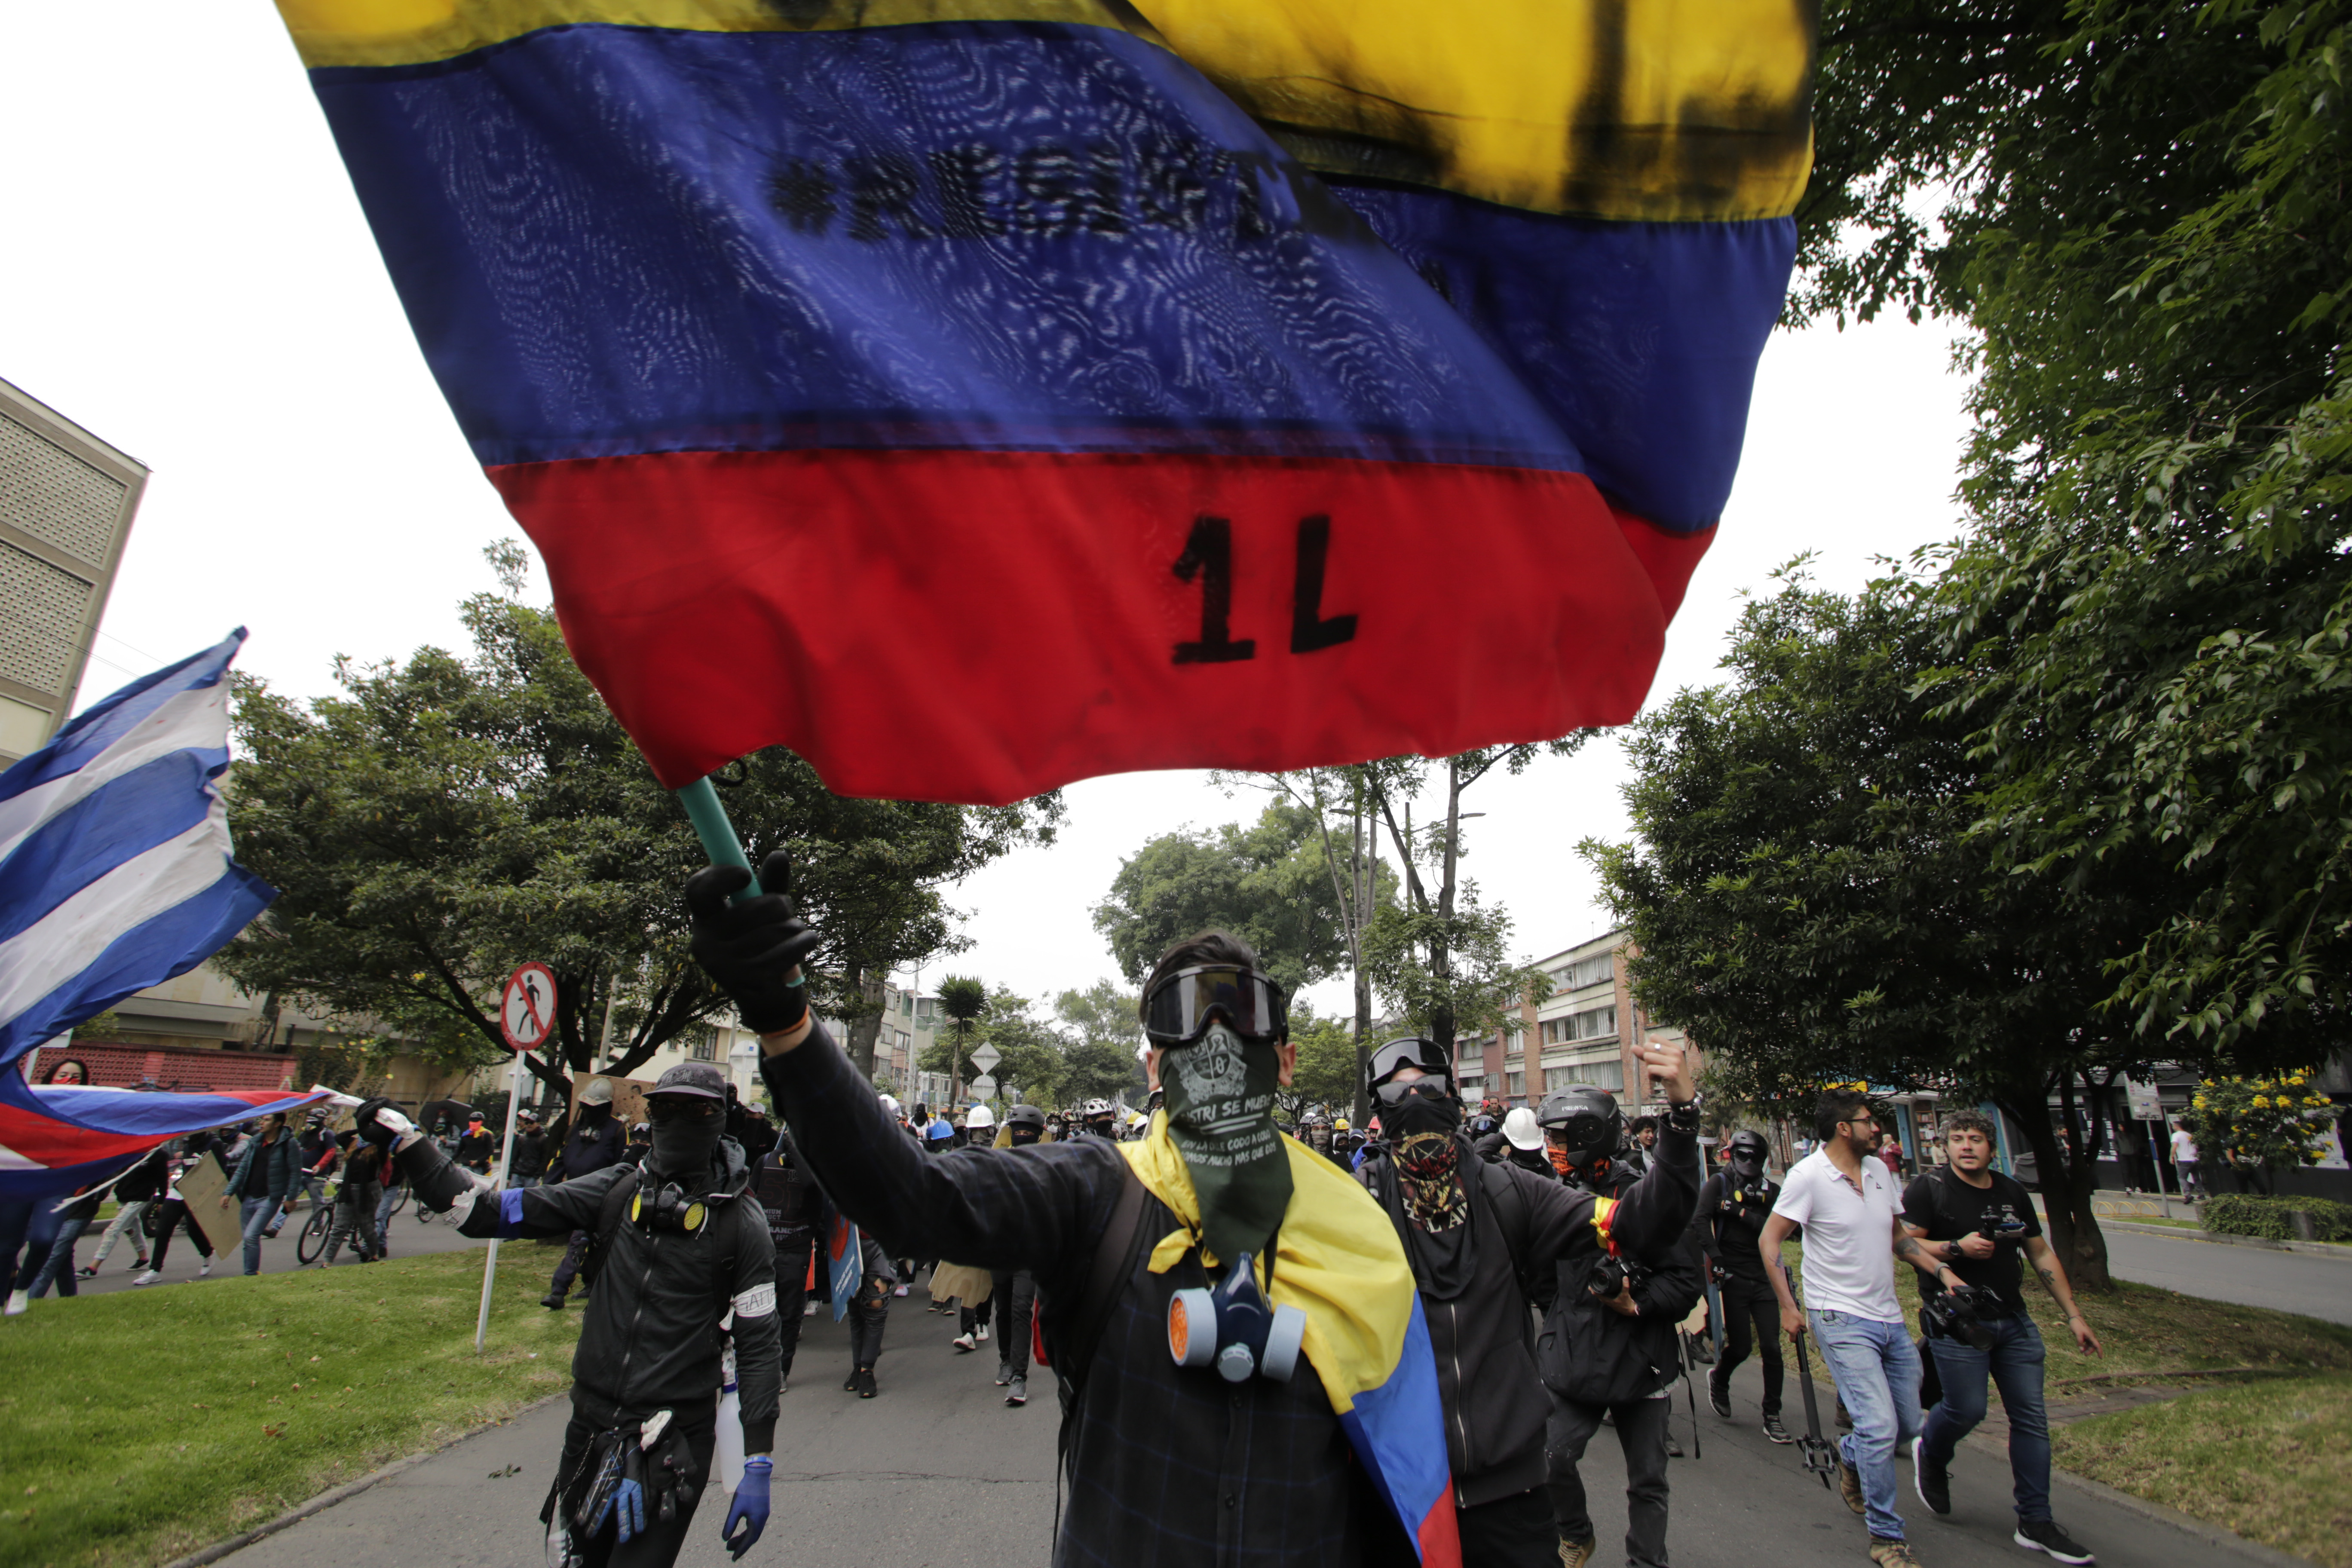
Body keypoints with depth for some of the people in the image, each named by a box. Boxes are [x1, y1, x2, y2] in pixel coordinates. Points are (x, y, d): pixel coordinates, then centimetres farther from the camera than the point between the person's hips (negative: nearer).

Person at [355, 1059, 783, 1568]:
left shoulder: (739, 1222, -9)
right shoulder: (621, 1188, 0)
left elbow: (759, 1344, -7)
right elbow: (500, 1211, -3)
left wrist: (758, 1468, -9)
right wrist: (404, 1143, -9)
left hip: (675, 1441, -4)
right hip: (591, 1425, 4)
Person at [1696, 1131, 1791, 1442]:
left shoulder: (1771, 1190, 8)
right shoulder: (1719, 1183, -1)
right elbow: (1701, 1219, -10)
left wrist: (1742, 1213, -16)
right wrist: (1716, 1261, -15)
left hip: (1764, 1277, 3)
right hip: (1733, 1276, -3)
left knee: (1771, 1348, 1)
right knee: (1741, 1347, 0)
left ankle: (1772, 1417, 15)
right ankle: (1719, 1380, 31)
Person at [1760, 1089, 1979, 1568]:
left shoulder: (1878, 1169, 7)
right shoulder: (1808, 1175, -15)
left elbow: (1897, 1235, 20)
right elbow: (1769, 1240, -11)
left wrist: (1942, 1271, 6)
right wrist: (1788, 1306, -13)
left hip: (1889, 1318, 7)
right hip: (1842, 1321, -7)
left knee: (1908, 1426, 13)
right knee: (1880, 1426, -13)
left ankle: (1850, 1456, 43)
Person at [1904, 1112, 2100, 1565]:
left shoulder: (2013, 1193, 10)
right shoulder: (1929, 1189, -7)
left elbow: (2042, 1255, 17)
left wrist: (2074, 1316, 15)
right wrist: (1957, 1248, -21)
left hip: (2014, 1322, 6)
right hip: (1955, 1321, -5)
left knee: (2031, 1417, 5)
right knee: (1967, 1409, -8)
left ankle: (2035, 1523, 16)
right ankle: (1929, 1456, 24)